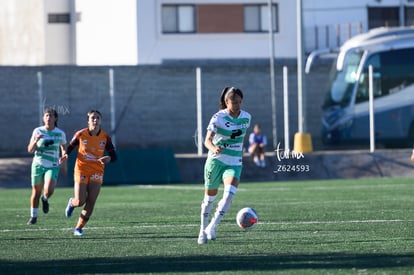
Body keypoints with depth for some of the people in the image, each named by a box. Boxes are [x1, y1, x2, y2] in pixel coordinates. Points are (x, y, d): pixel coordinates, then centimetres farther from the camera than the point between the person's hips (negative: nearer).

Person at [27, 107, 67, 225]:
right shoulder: (38, 131, -2)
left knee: (48, 191, -21)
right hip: (38, 164, 1)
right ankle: (33, 216, 26)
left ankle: (45, 199, 17)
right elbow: (30, 150, -2)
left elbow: (63, 148, 17)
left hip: (52, 166, -1)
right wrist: (35, 141, -22)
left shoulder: (60, 133, -2)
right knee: (36, 192, 6)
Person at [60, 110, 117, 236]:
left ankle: (79, 228, 7)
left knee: (91, 203, -6)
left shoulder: (105, 137, -3)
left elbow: (114, 156, 1)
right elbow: (70, 146, 10)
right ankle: (72, 202, 30)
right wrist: (66, 154, -12)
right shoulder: (81, 134, -6)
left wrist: (108, 158, -22)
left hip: (97, 172, 2)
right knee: (80, 201, -9)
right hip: (81, 170, -2)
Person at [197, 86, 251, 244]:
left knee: (230, 193, -22)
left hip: (234, 163, 3)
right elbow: (207, 140, -24)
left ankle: (212, 227, -16)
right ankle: (203, 230, 27)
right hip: (216, 160, -2)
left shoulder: (246, 117, 1)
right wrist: (214, 148, -44)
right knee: (210, 197, 8)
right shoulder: (218, 118, -14)